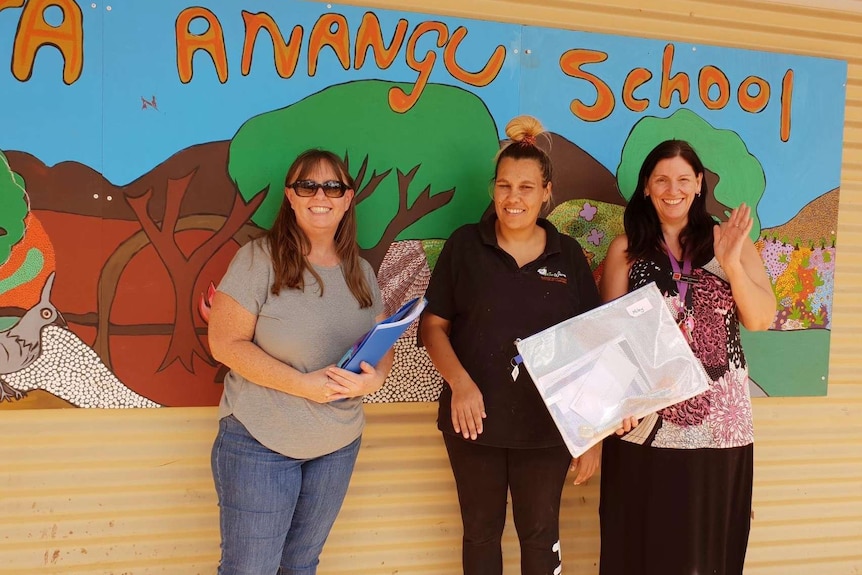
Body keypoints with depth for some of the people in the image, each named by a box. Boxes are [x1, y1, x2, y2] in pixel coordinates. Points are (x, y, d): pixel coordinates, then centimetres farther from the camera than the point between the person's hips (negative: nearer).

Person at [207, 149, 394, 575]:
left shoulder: (361, 272, 6)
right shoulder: (259, 258, -12)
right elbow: (225, 343, -16)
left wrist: (374, 377, -13)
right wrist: (302, 384, -24)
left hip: (339, 445, 5)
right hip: (260, 444, -5)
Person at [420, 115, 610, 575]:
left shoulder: (569, 256, 1)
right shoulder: (465, 245, -2)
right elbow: (433, 325, -1)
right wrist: (459, 382, -18)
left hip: (547, 426, 0)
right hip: (476, 419, 0)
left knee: (540, 534, 13)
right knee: (481, 530, 15)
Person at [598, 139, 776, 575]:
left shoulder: (729, 241, 6)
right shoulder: (626, 249, 3)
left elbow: (761, 319, -1)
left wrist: (731, 265, -17)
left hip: (718, 417, 1)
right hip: (646, 417, -1)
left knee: (709, 537, 11)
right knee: (643, 538, 6)